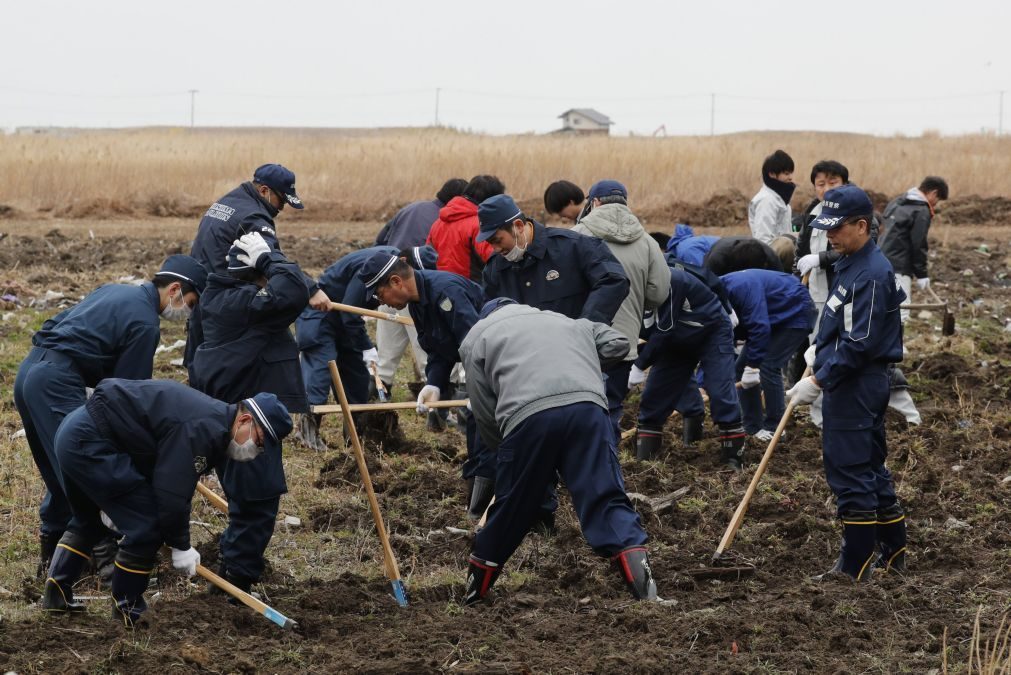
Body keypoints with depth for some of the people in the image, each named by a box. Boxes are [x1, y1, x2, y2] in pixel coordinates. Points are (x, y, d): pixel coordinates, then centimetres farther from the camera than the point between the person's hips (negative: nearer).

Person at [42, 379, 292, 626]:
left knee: (88, 519, 30)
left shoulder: (212, 417, 12)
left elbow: (177, 483, 18)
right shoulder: (201, 430, -21)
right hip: (90, 442, -11)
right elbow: (172, 491, -22)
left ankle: (56, 593, 33)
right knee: (147, 526, -8)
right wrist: (180, 546, -11)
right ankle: (128, 612, 3)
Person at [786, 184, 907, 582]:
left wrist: (818, 382, -23)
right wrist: (821, 347, 15)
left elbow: (859, 344, -24)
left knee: (849, 471, -6)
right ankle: (892, 552, 26)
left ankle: (855, 564, -1)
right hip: (854, 383, 11)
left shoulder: (872, 274, -20)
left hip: (856, 385, -11)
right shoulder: (850, 264, 12)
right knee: (870, 468, 17)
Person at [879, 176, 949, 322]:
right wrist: (922, 275, -5)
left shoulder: (897, 203, 15)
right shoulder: (922, 212, -11)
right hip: (899, 269, -9)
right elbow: (918, 245, -13)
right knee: (900, 312, -10)